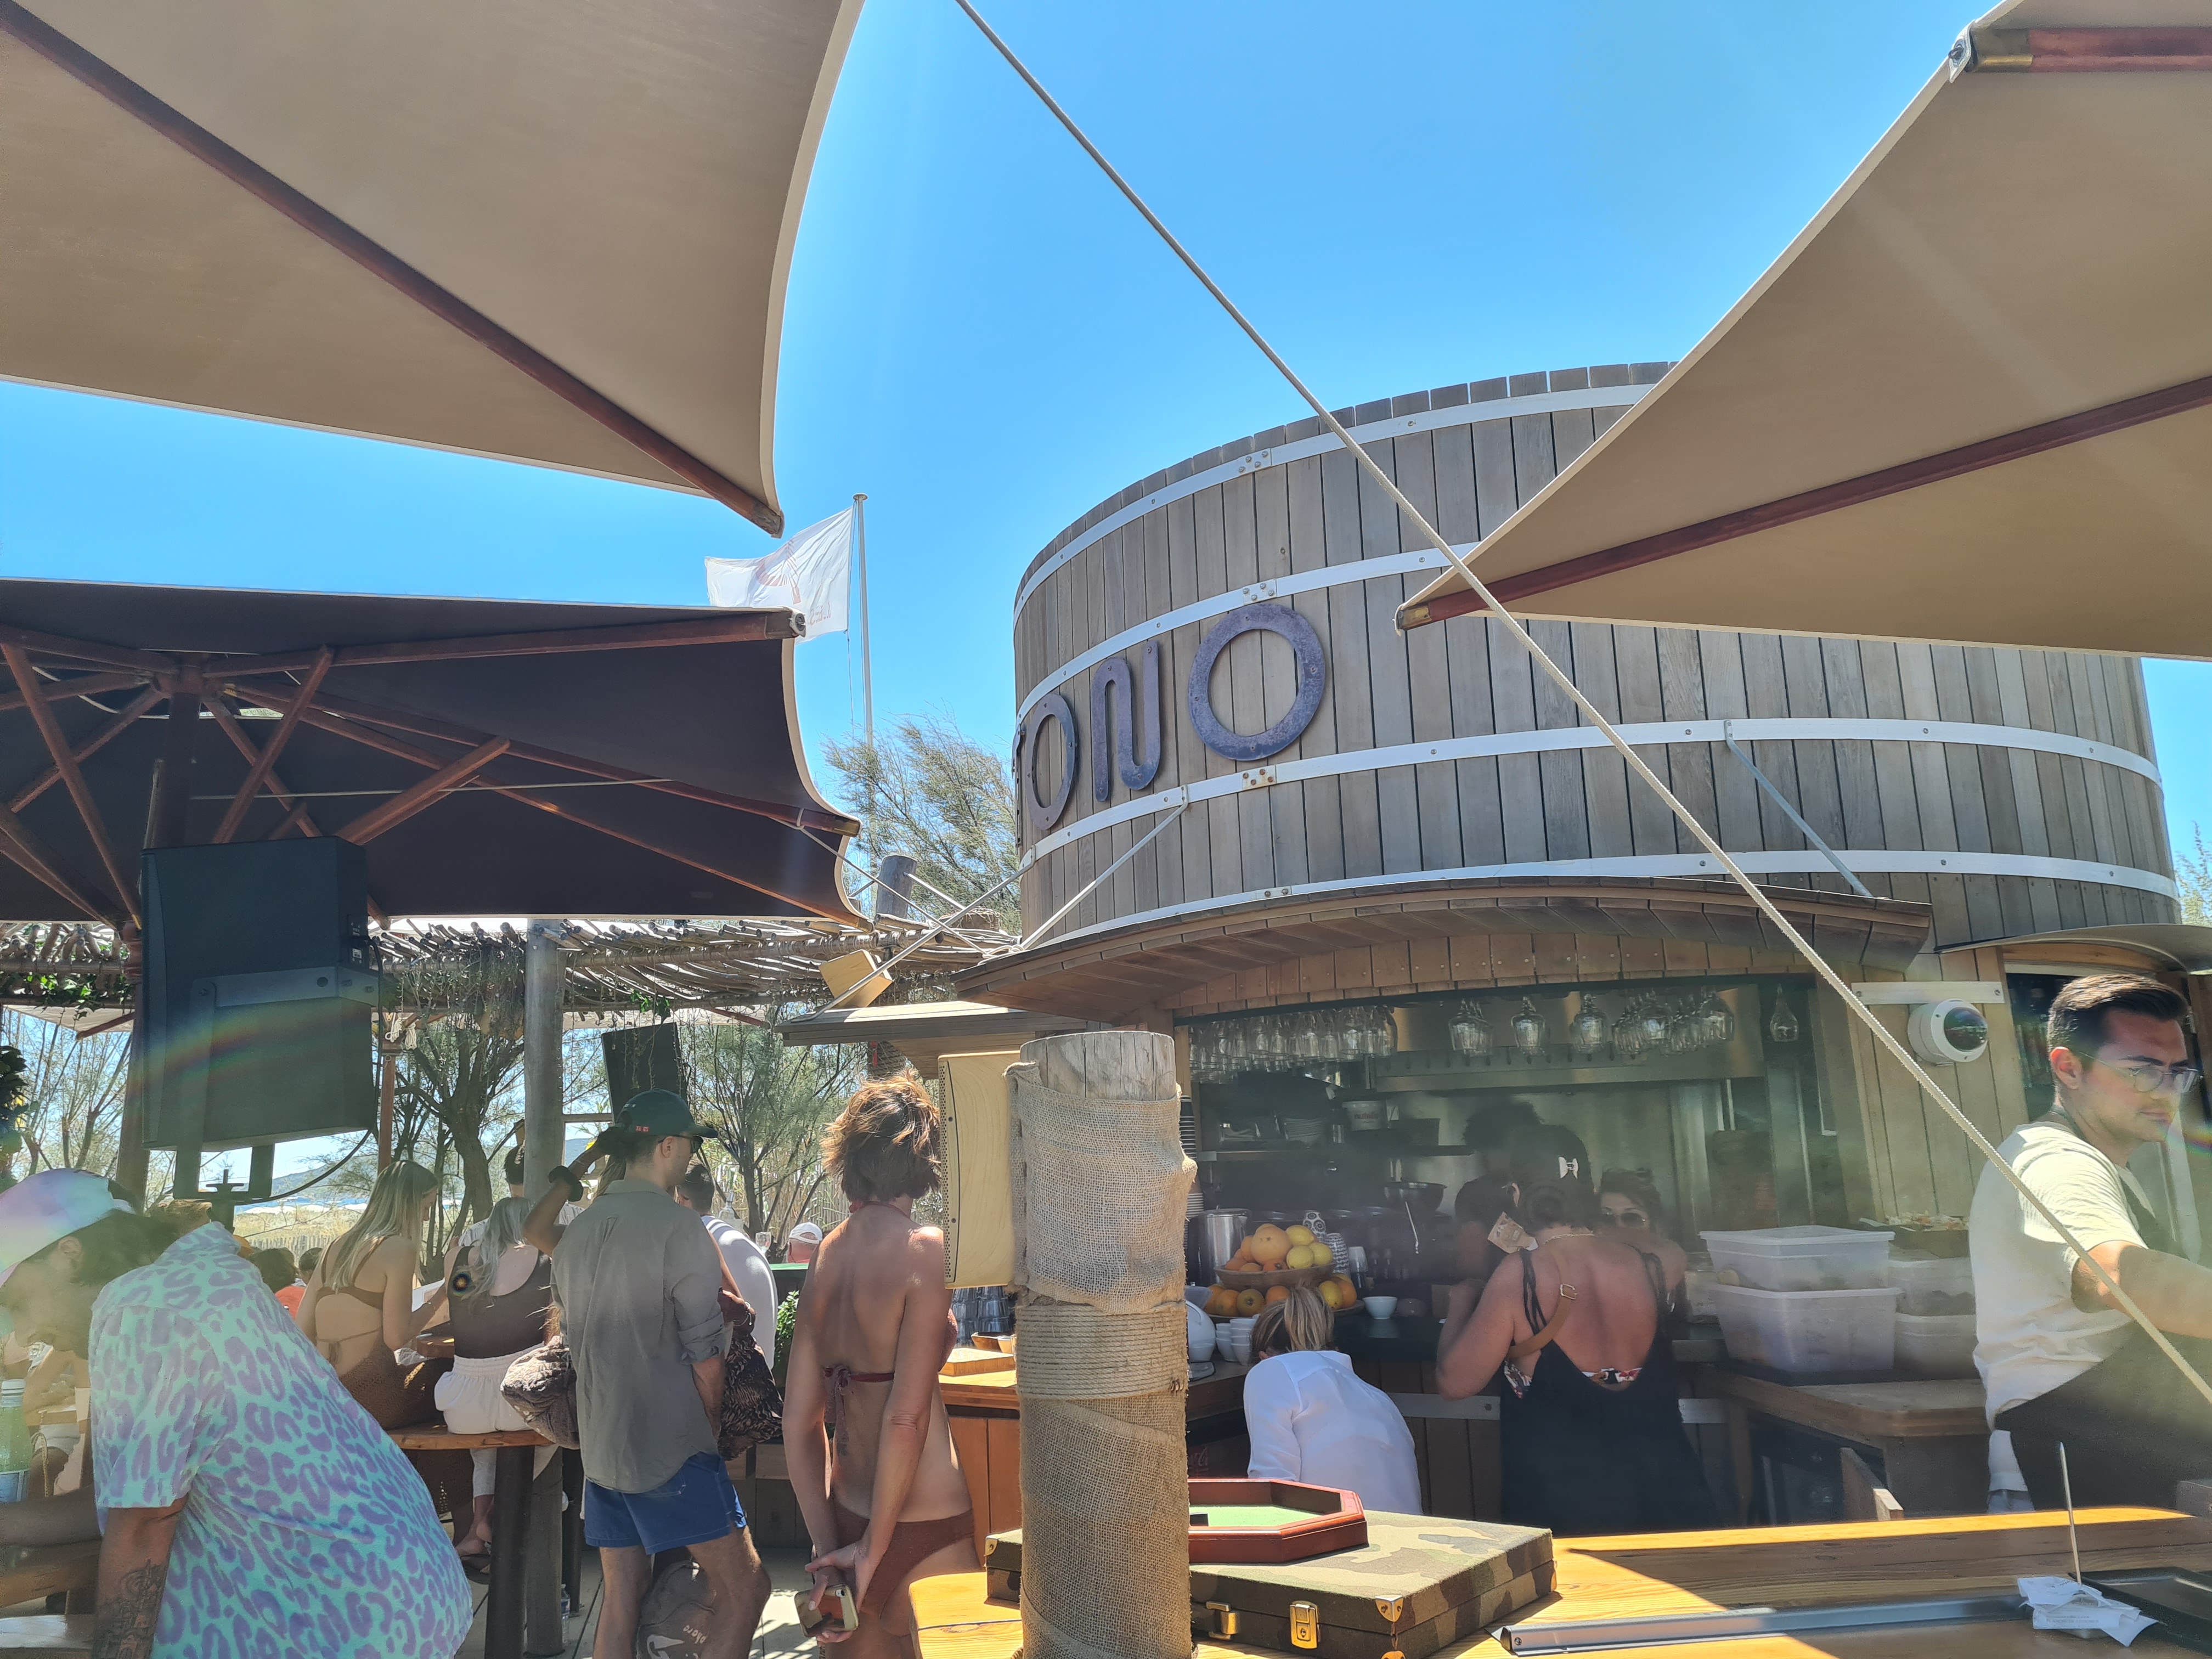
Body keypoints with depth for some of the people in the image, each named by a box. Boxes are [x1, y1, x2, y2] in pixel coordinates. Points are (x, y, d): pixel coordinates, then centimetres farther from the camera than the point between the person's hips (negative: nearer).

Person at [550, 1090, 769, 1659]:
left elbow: (576, 1340, 17)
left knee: (620, 1597, 15)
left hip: (599, 1443, 8)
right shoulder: (679, 1227, -15)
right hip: (672, 1446, -8)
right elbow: (705, 1355, -13)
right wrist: (710, 1426, 3)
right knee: (745, 1586, 0)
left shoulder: (577, 1232, 8)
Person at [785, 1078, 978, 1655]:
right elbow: (907, 1417, -21)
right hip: (922, 1526, -6)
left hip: (846, 1516, 7)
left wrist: (827, 1546, 9)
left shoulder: (823, 1259, 3)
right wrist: (876, 1547, -11)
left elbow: (798, 1424, 6)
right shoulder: (925, 1249, -16)